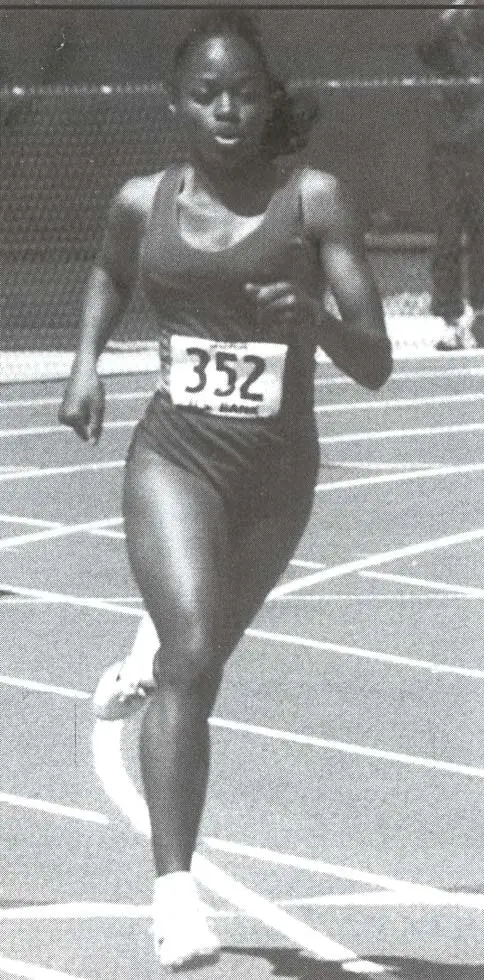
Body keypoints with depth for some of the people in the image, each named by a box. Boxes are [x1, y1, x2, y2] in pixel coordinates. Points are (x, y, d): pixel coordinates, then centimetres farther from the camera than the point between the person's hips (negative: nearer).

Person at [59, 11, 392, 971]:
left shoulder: (313, 200, -9)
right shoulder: (144, 203, -1)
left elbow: (375, 366, -12)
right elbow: (111, 277, 25)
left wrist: (312, 319, -31)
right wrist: (86, 362, 8)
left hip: (278, 472, 1)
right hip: (174, 454, -1)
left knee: (202, 656, 22)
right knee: (193, 658, -23)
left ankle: (153, 645, 62)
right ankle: (174, 890, -24)